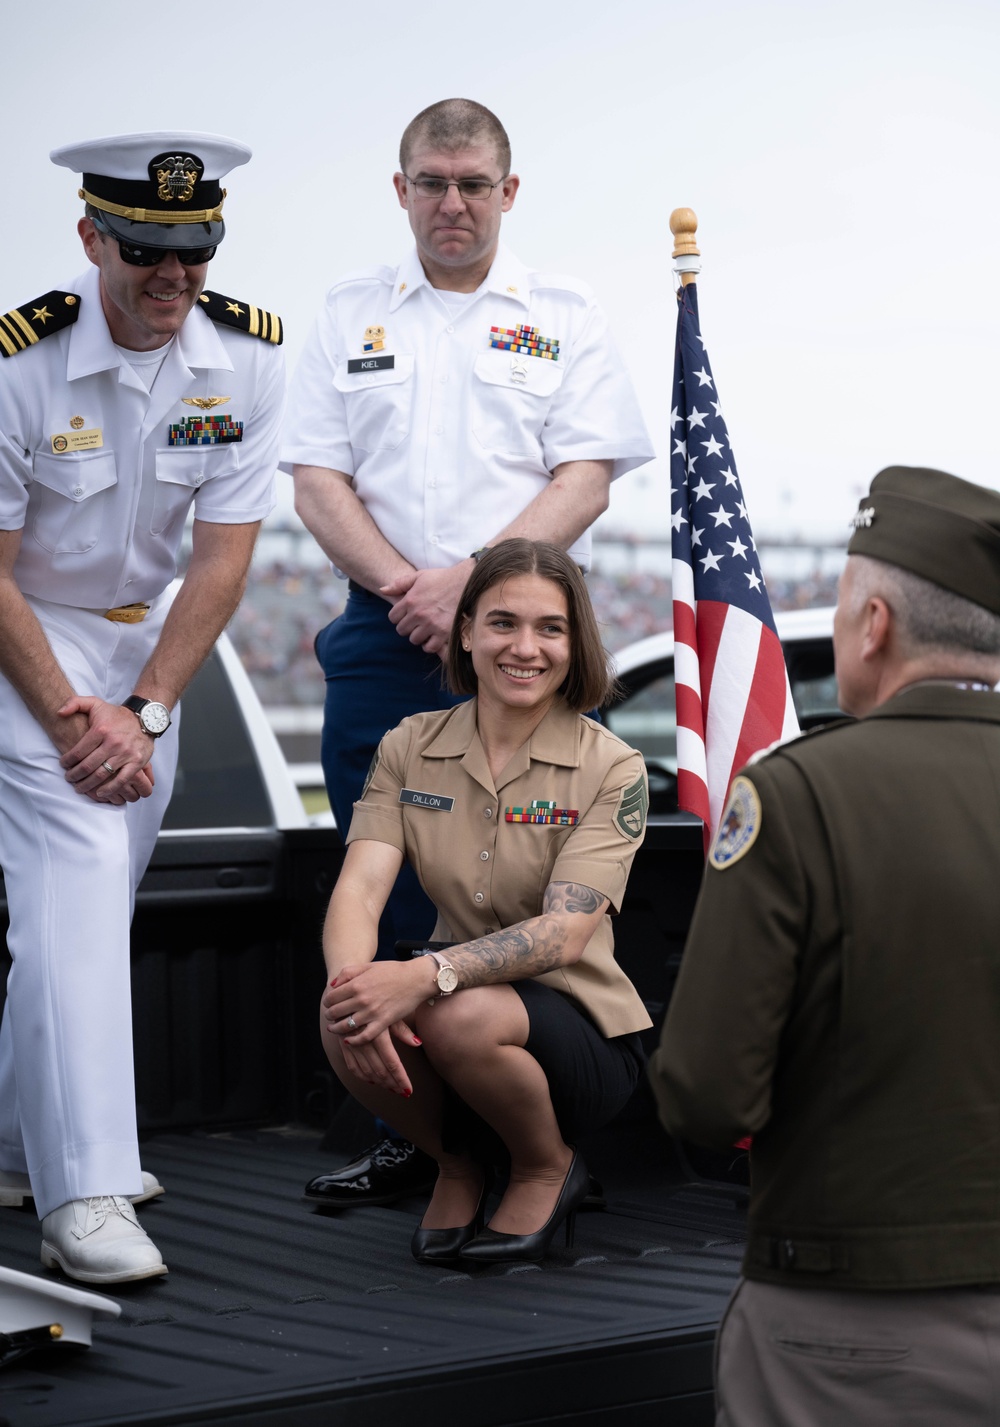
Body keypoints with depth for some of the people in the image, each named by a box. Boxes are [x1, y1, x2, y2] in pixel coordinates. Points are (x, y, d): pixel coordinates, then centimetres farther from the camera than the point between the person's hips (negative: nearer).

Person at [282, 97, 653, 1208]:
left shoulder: (563, 316, 9)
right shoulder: (349, 314, 14)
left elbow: (585, 480, -2)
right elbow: (317, 482, 6)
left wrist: (471, 581, -14)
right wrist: (405, 587, -10)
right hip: (385, 642, 2)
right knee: (388, 895, 3)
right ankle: (408, 1138, 13)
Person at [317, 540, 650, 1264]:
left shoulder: (610, 768, -9)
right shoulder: (409, 749, 2)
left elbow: (564, 932, -21)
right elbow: (359, 887, -11)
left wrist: (426, 975, -38)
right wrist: (352, 977, -35)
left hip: (581, 1028, -3)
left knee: (459, 1016, -35)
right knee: (346, 1017, -29)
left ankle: (548, 1169, -1)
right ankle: (459, 1164, 3)